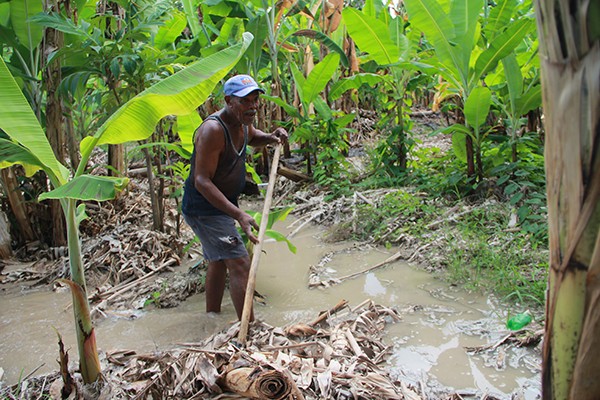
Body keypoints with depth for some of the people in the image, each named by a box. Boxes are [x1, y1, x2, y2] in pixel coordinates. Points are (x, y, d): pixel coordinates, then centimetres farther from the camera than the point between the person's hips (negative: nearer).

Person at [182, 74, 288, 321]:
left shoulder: (242, 122, 0)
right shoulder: (213, 130, -28)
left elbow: (252, 137, 25)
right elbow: (202, 181, -31)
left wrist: (270, 138, 0)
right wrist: (239, 215, -39)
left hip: (221, 205, 10)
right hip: (204, 208, -10)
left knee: (218, 262, 22)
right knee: (239, 265, -15)